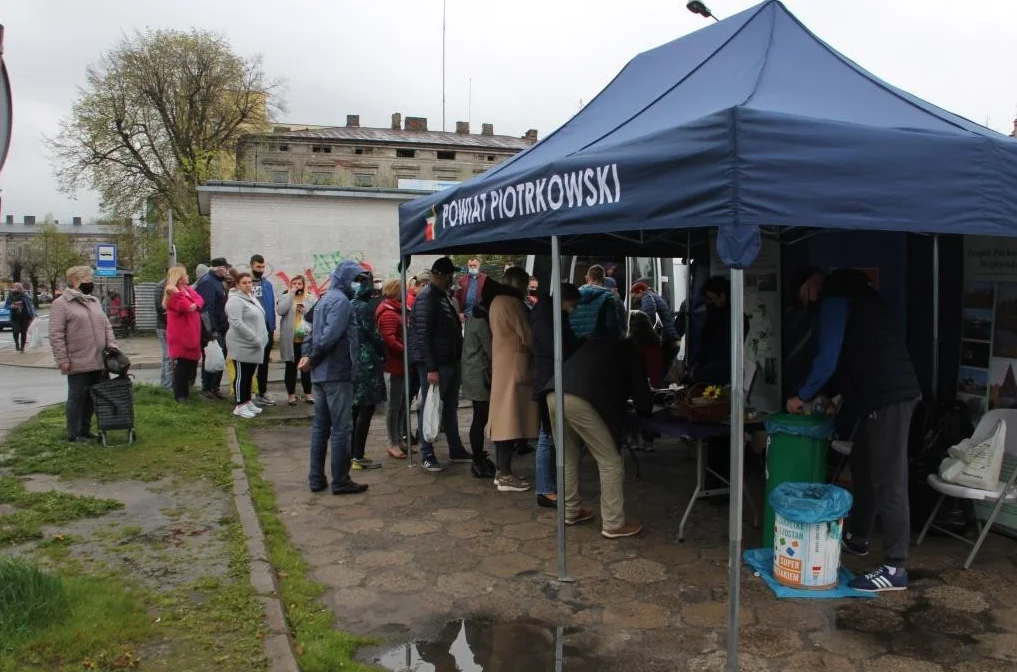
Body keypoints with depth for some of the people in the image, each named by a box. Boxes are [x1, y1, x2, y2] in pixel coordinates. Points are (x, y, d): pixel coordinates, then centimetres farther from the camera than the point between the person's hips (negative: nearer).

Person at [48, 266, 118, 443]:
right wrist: (63, 360, -15)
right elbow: (56, 335, -11)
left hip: (98, 361, 7)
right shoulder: (61, 304, -6)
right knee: (77, 397, 0)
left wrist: (111, 346, 4)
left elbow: (106, 326, 18)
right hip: (78, 363, -7)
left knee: (92, 397, 12)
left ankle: (85, 430, 24)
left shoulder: (94, 301, 16)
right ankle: (74, 434, 10)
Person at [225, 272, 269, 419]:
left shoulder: (251, 298, 15)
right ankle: (240, 406, 3)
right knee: (242, 375, -3)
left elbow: (259, 320, 22)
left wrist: (262, 338, 12)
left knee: (250, 375, 14)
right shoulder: (235, 300, -14)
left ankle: (247, 402, 23)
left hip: (254, 345, 9)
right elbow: (237, 323, -23)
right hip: (242, 345, -9)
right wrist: (254, 338, -22)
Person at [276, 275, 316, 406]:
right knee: (291, 367, 6)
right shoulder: (285, 297, 4)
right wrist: (290, 294, -11)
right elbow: (280, 311, -14)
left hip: (306, 339, 1)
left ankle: (307, 394, 17)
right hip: (290, 339, -1)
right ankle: (291, 394, 14)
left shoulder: (310, 299, 8)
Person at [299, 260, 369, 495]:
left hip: (321, 374, 10)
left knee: (320, 427, 13)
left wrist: (307, 355, 5)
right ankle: (340, 481, 3)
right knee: (341, 428, -3)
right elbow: (330, 335, -23)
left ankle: (316, 478, 19)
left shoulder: (325, 299, 18)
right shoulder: (341, 300, -13)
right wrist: (312, 359, -11)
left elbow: (313, 332, 18)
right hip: (337, 373, -10)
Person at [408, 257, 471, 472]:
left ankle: (456, 450, 26)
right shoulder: (426, 297, -13)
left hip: (451, 361, 9)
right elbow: (423, 334, -19)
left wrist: (458, 361, 16)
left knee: (450, 408, 16)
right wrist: (431, 368, -23)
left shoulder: (445, 296, 15)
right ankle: (427, 455, 8)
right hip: (435, 364, -9)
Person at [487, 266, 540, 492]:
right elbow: (527, 336, -9)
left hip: (502, 365, 10)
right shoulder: (512, 303, -14)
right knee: (511, 420, -7)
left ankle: (502, 471, 17)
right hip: (514, 367, -10)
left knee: (504, 419, 12)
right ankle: (505, 476, -4)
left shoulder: (497, 301, 16)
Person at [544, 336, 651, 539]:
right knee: (610, 462, 7)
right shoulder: (629, 353, 21)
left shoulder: (597, 345, 36)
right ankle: (614, 524, 12)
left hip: (554, 394, 7)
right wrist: (643, 410, 41)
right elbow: (642, 399, 19)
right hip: (579, 400, -7)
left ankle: (571, 511, 36)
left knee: (567, 459, 24)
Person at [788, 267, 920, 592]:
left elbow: (828, 357, -13)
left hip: (888, 396, -11)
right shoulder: (852, 295, 23)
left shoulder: (834, 298, -7)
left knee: (888, 482, -9)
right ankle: (857, 537, 33)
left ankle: (895, 568, -5)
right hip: (887, 392, 11)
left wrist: (803, 396, 0)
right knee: (863, 465, 20)